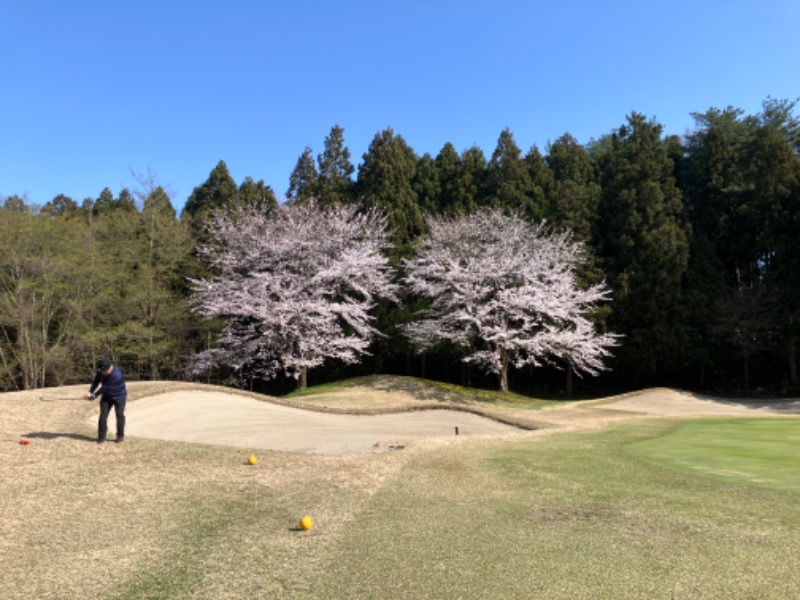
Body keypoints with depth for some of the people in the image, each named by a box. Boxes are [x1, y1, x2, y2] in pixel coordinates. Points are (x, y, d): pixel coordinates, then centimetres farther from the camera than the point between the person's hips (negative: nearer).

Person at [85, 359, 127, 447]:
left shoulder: (116, 374, -34)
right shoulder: (101, 371, -13)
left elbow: (105, 387, -29)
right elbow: (96, 381, -6)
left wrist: (94, 396, -21)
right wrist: (90, 392, -20)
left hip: (119, 396, -5)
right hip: (107, 396, 5)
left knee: (120, 415, -1)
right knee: (103, 415, -4)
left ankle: (120, 436, 15)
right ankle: (101, 438, 0)